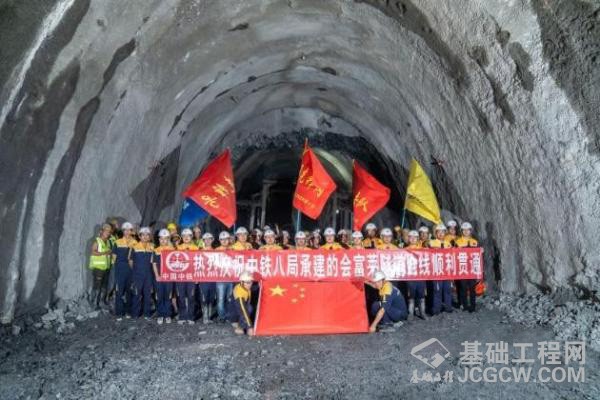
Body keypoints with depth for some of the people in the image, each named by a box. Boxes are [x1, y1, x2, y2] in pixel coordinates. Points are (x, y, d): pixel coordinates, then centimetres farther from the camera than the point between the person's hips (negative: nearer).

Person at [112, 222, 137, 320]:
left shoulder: (135, 243, 8)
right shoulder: (118, 242, 6)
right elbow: (114, 256, 8)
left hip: (131, 269, 2)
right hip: (120, 269, -2)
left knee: (130, 290, 7)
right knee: (119, 290, -6)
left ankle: (128, 311, 18)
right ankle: (119, 313, 0)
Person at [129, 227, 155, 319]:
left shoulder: (152, 247, 4)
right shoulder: (135, 247, -2)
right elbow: (131, 261, 5)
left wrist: (147, 268, 5)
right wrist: (136, 269, 9)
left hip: (148, 274, 2)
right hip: (137, 274, -2)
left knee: (148, 294, 7)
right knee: (137, 294, 1)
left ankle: (147, 313, 16)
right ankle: (135, 314, 11)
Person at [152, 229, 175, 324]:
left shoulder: (172, 249, 3)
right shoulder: (156, 250, 6)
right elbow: (154, 264, 5)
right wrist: (157, 275, -4)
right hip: (159, 276, 1)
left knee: (168, 296, 3)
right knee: (160, 296, 4)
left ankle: (168, 315, 11)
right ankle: (160, 315, 13)